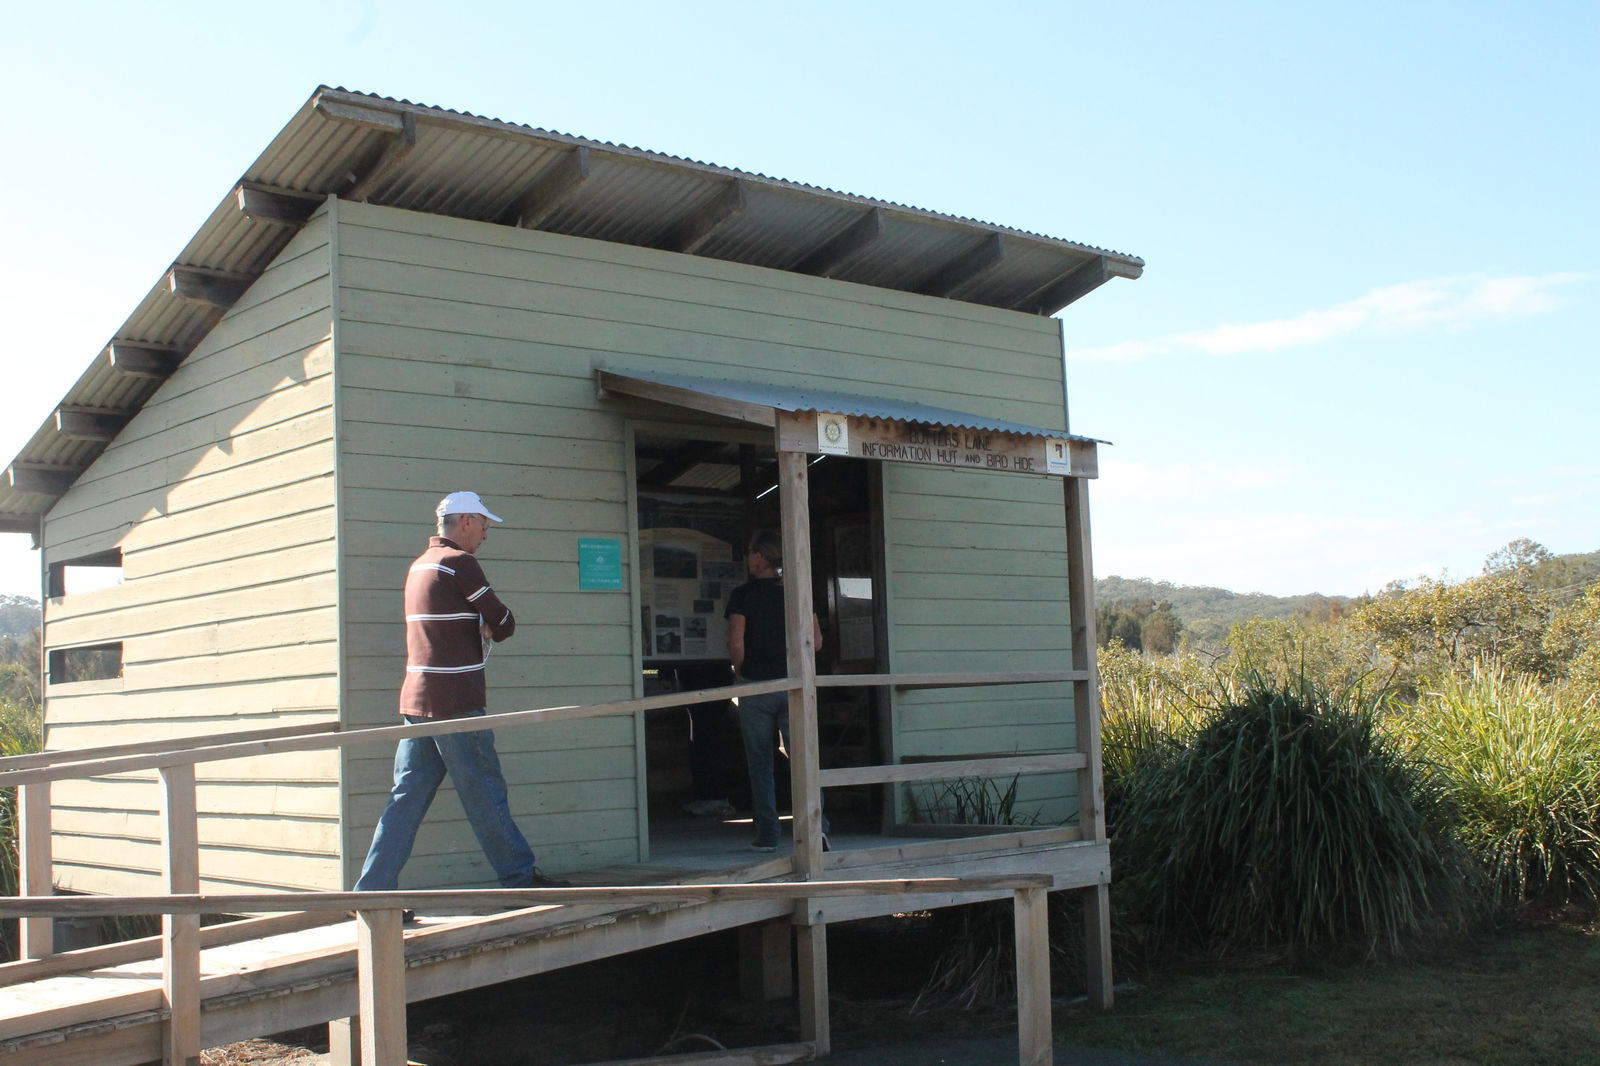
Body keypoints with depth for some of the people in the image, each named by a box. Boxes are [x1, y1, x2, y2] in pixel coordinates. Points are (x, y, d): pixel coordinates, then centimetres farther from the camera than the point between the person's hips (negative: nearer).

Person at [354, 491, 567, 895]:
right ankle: (521, 877, 11)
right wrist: (490, 627, 14)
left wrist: (481, 631, 1)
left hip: (417, 700, 8)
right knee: (485, 794, 1)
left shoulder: (420, 565, 18)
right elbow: (504, 624, -8)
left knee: (407, 796, 7)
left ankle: (373, 888, 5)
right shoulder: (460, 563, -10)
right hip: (456, 702, -8)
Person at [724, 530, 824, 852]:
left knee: (760, 764, 7)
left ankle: (767, 835, 8)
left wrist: (742, 670, 6)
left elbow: (736, 644, -12)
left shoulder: (742, 595, -4)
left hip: (756, 686, -2)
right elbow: (816, 641, 2)